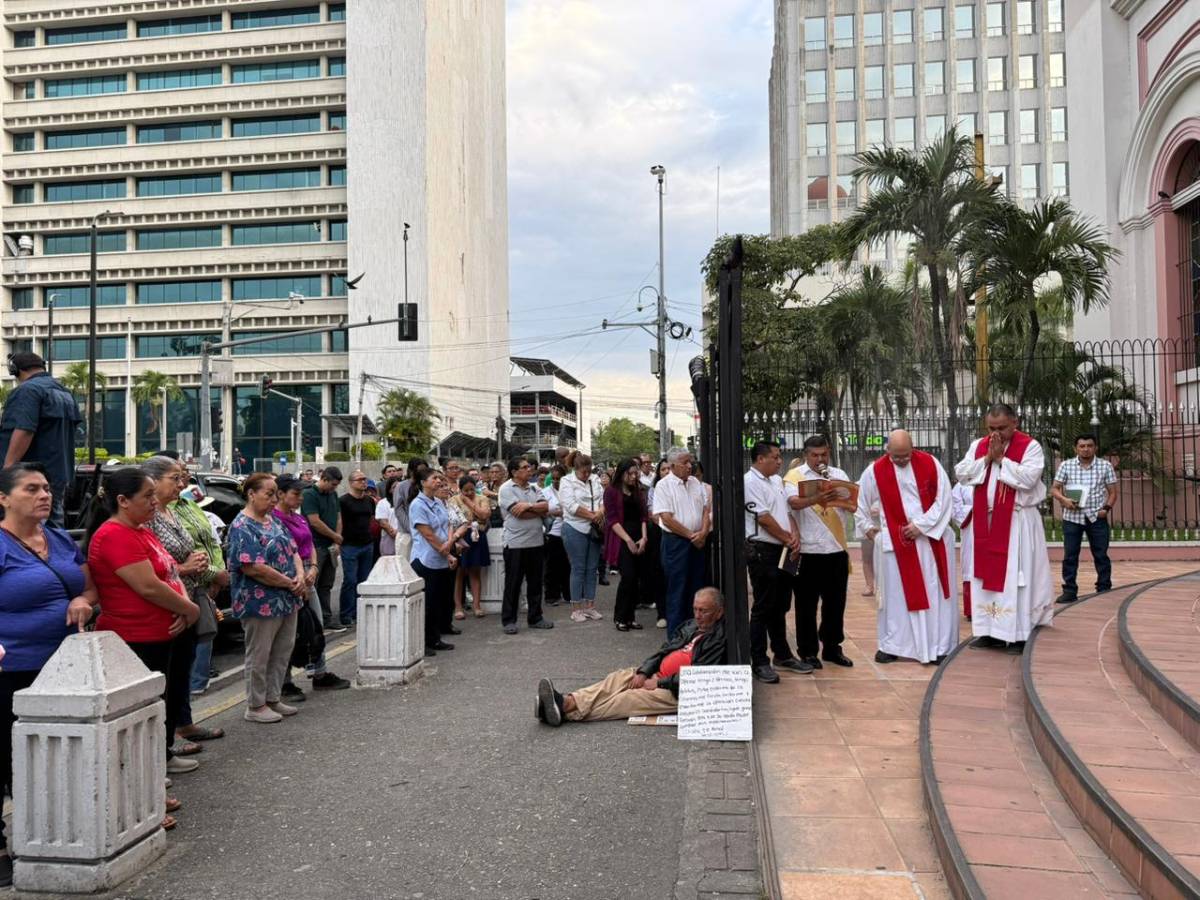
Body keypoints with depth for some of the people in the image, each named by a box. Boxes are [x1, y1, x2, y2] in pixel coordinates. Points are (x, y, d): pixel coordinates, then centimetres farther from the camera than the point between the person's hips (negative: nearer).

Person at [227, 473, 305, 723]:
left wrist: (300, 576, -7)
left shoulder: (274, 521, 12)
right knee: (259, 656, 5)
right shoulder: (242, 527, -15)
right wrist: (290, 583, -17)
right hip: (261, 603, -8)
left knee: (282, 653, 16)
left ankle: (273, 698, 29)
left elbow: (293, 551, 14)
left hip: (287, 600, 9)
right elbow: (254, 568, -24)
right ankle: (256, 706, 17)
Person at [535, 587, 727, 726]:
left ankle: (567, 713, -36)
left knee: (631, 699, -24)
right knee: (620, 678, -14)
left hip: (679, 693, -8)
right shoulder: (691, 625, 18)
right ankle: (567, 702, -32)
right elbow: (665, 650, 16)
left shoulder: (718, 639, -9)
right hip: (658, 674, 8)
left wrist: (659, 683, -13)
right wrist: (643, 672, -1)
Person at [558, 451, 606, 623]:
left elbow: (603, 498, 6)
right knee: (578, 569, -1)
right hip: (576, 529, -5)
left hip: (594, 529, 5)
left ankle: (590, 605, 18)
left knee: (592, 568, 9)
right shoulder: (566, 482, -6)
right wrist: (593, 516, -13)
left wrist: (601, 512, -15)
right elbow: (572, 507, -16)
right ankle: (576, 608, 6)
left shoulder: (595, 480, 11)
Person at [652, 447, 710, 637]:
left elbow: (706, 510, 12)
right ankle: (675, 637, 7)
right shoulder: (663, 485, -8)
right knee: (677, 591, -1)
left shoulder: (696, 483, 11)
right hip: (675, 541, -6)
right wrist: (691, 535, -11)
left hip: (698, 542, 6)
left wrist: (703, 533, -6)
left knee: (696, 589, 11)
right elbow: (666, 519, -14)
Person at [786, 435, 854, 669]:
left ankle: (832, 648, 26)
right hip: (808, 550, -4)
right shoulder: (795, 475, -2)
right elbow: (794, 502, -21)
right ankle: (808, 651, 15)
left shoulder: (838, 474, 12)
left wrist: (841, 496, -19)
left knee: (835, 602, 13)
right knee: (807, 604, 4)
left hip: (837, 549, 4)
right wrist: (815, 499, -41)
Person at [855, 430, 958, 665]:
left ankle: (939, 646, 13)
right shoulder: (875, 472, -4)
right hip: (896, 542, 0)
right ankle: (890, 645, 16)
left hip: (932, 539, 0)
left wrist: (921, 525, -12)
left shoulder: (930, 463, -5)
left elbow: (944, 499, -7)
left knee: (936, 593, 5)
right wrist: (867, 527, 13)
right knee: (896, 594, 6)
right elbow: (860, 502, 11)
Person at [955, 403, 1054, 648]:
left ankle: (1018, 633, 1)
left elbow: (1028, 478, -19)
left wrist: (1001, 457, -15)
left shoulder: (1030, 446, -6)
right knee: (985, 574, 5)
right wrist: (987, 458, -10)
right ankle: (989, 631, 11)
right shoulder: (978, 446, 9)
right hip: (985, 521, 5)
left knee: (1015, 576, -4)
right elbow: (960, 474, -1)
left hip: (1017, 522, -5)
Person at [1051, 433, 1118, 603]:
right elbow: (1054, 489, 5)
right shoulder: (1066, 465, 3)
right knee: (1070, 555, 0)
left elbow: (1112, 492, 6)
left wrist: (1107, 508, -10)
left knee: (1101, 555, 5)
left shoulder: (1105, 466, 3)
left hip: (1097, 517, 0)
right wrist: (1064, 499, -15)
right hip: (1072, 517, 0)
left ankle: (1104, 589, 16)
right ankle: (1069, 590, 5)